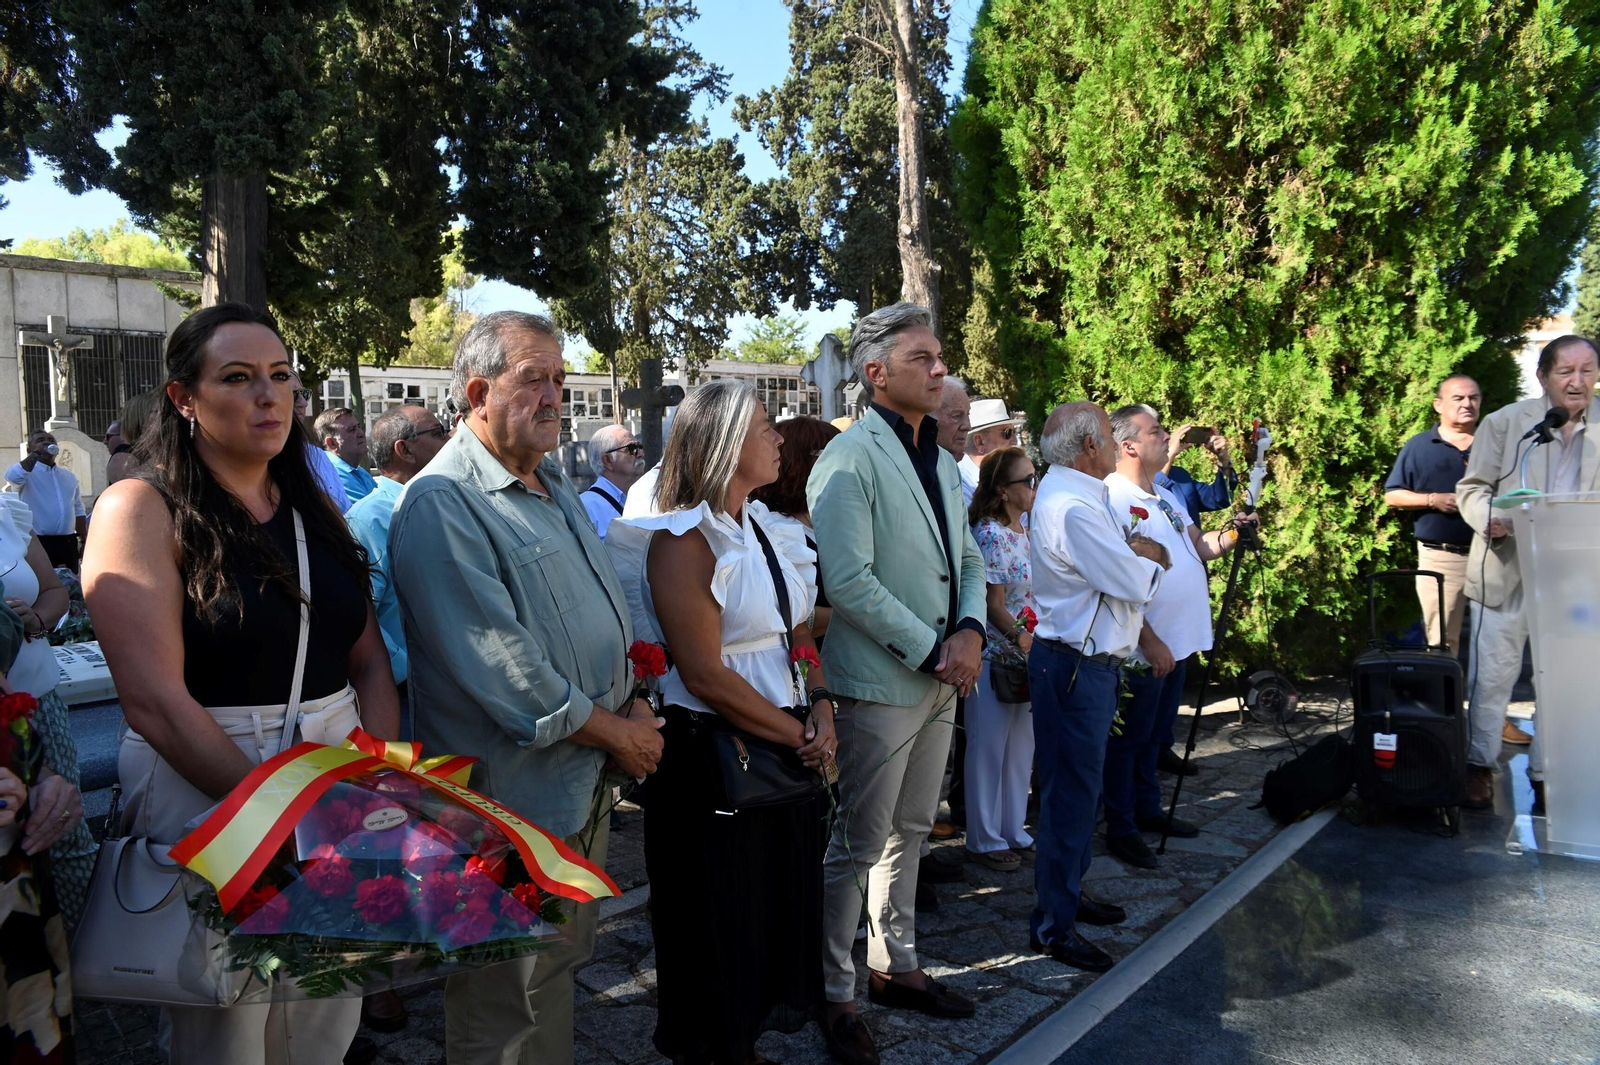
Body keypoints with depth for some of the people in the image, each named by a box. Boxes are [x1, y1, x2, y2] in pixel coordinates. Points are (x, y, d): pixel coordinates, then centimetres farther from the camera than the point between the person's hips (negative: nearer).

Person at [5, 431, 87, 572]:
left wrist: (84, 540, 14)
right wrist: (36, 454, -13)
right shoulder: (27, 471, 0)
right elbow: (13, 477, -26)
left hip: (67, 543, 6)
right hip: (38, 543, -5)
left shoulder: (69, 476, 17)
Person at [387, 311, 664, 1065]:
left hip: (584, 780, 9)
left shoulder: (554, 487, 12)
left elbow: (607, 604, 17)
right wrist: (612, 732, -14)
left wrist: (634, 703, 1)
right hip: (514, 797, -8)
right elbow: (498, 662, -23)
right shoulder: (442, 505, -18)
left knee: (559, 968, 22)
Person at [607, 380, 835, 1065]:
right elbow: (705, 675, -21)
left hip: (791, 752, 8)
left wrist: (821, 712, -6)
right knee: (723, 922, 9)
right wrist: (798, 736, -15)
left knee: (788, 903, 17)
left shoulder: (767, 530, 9)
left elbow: (797, 632, 11)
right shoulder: (684, 541, -16)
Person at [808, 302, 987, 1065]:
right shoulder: (850, 459, -14)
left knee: (909, 833, 18)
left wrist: (969, 631, -5)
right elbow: (850, 582, -21)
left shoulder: (941, 462, 12)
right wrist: (932, 651, -18)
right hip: (879, 682, -8)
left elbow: (966, 558, 13)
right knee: (859, 844, 3)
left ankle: (895, 966, 34)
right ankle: (833, 994, 18)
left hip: (941, 680, 8)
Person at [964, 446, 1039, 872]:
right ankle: (985, 840, 17)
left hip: (1027, 657, 8)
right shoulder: (990, 534, -16)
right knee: (989, 750, 5)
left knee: (1021, 748, 15)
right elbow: (995, 606, -16)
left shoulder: (1025, 530, 8)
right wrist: (1027, 643, -17)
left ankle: (1014, 831, 29)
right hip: (997, 657, -8)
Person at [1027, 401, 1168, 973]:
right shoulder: (1072, 507, -22)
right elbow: (1134, 583, -21)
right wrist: (1152, 558, -1)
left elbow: (1118, 560, 16)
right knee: (1071, 792, -3)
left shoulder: (1076, 495, 14)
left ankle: (1069, 890, 35)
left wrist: (1137, 552, -5)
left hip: (1089, 662, 11)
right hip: (1074, 664, -11)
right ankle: (1052, 925, 7)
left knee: (1080, 787, 21)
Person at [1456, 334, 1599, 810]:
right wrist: (1488, 518, -19)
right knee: (1493, 674, 3)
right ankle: (1480, 764, 16)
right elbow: (1471, 487, 1)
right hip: (1507, 570, -2)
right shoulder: (1505, 422, 0)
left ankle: (1547, 774, 21)